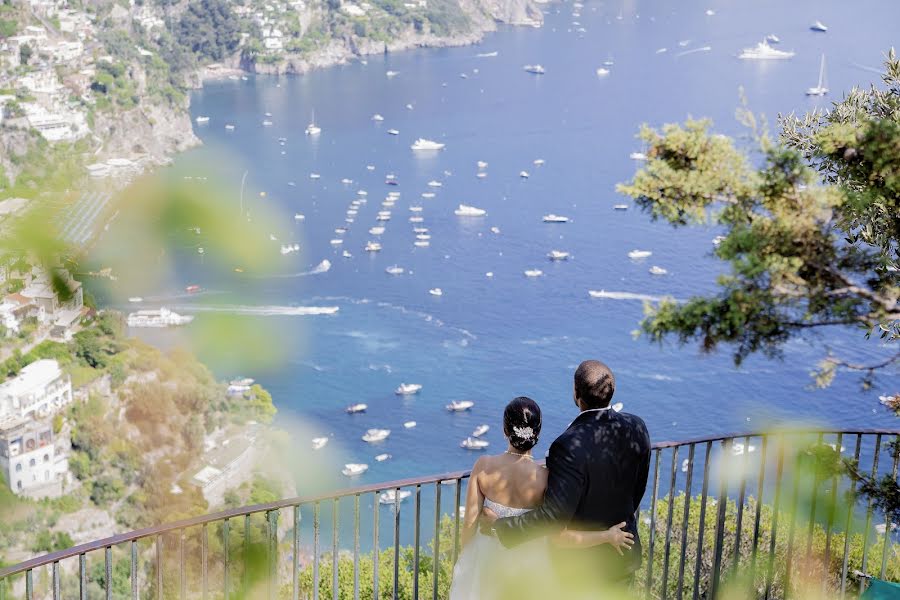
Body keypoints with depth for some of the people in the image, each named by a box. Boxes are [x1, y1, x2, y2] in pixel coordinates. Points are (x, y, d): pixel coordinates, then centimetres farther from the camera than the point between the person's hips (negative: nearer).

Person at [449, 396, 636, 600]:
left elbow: (470, 523, -12)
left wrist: (465, 555, 6)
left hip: (486, 558, 1)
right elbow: (559, 537, -23)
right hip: (527, 563, -1)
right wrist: (607, 536, -12)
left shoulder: (483, 466, -18)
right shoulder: (545, 478, -23)